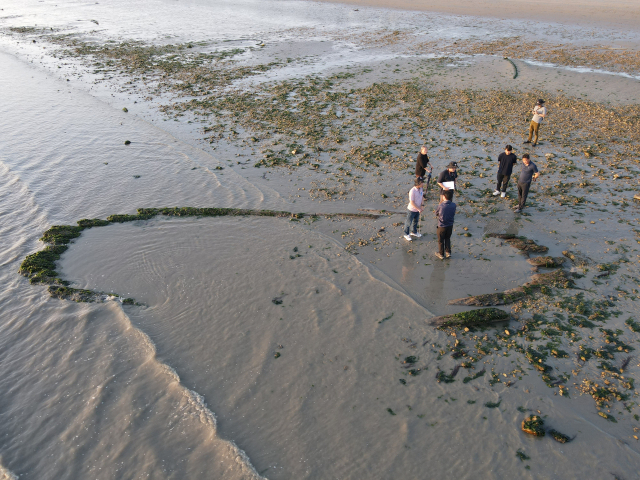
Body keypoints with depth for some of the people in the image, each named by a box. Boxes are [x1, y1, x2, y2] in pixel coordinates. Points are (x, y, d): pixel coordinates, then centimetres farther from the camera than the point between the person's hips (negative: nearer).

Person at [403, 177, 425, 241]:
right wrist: (418, 209, -21)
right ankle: (406, 234, 29)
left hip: (418, 209, 7)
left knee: (415, 221, 26)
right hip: (412, 210, -7)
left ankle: (414, 232, 47)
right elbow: (412, 202, -26)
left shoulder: (420, 188, -6)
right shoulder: (412, 191, -30)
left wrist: (421, 206, -2)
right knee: (408, 222, 11)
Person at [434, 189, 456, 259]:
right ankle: (448, 252, 33)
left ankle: (441, 254, 29)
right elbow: (453, 214, 4)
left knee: (441, 240, 16)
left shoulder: (441, 206, -24)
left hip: (442, 226, -4)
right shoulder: (453, 205, -14)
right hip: (450, 225, 4)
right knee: (447, 239, 26)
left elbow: (436, 213, -6)